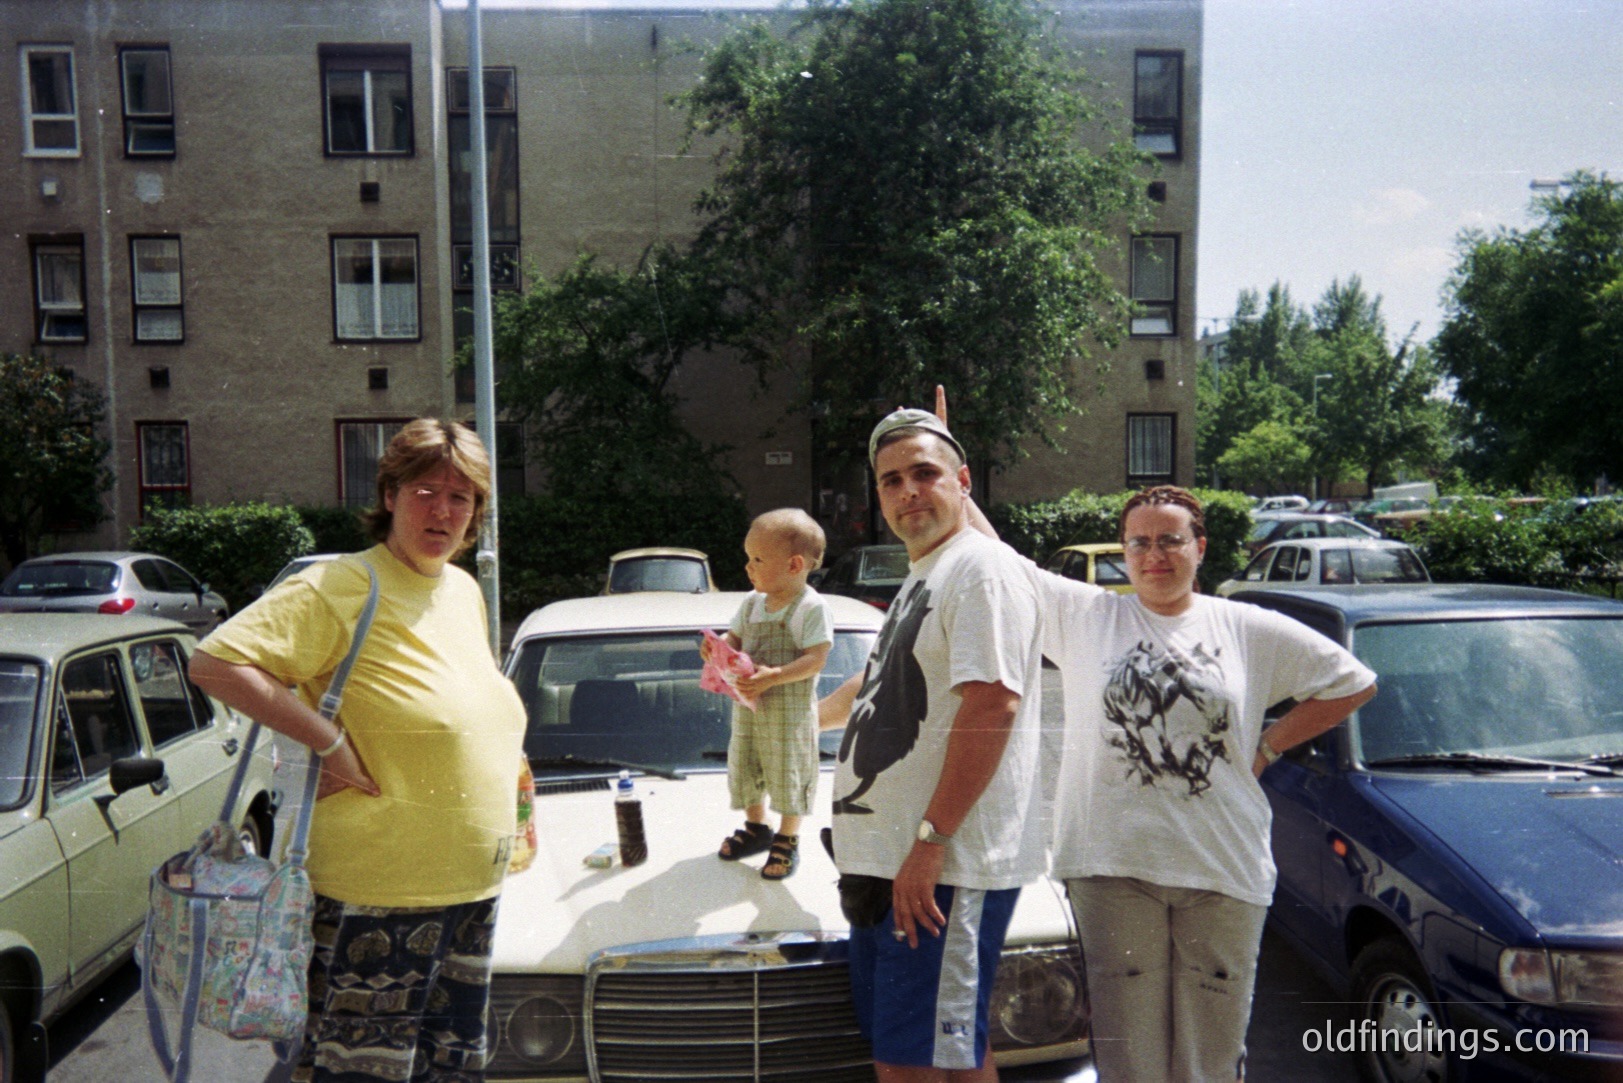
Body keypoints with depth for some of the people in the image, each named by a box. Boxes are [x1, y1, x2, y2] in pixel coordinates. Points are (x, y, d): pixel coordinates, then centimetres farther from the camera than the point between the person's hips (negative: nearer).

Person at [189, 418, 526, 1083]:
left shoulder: (465, 592, 10)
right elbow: (214, 662, -22)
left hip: (472, 891, 8)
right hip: (376, 899, -7)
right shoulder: (341, 588, -15)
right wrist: (329, 741, -23)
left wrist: (509, 768, 11)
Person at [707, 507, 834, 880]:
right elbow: (735, 639, 11)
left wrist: (773, 676, -31)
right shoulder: (752, 604, 4)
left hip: (790, 709, -7)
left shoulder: (812, 608, -17)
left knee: (788, 772, 5)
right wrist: (718, 650, -12)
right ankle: (755, 828, 40)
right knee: (745, 766, 18)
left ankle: (787, 840, 24)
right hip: (747, 705, 7)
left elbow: (815, 660, -21)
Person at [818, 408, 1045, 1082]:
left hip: (948, 866, -10)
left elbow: (993, 704, -22)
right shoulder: (919, 580, 20)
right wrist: (812, 715, 50)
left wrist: (932, 839, -23)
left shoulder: (982, 567, -11)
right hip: (883, 860, 10)